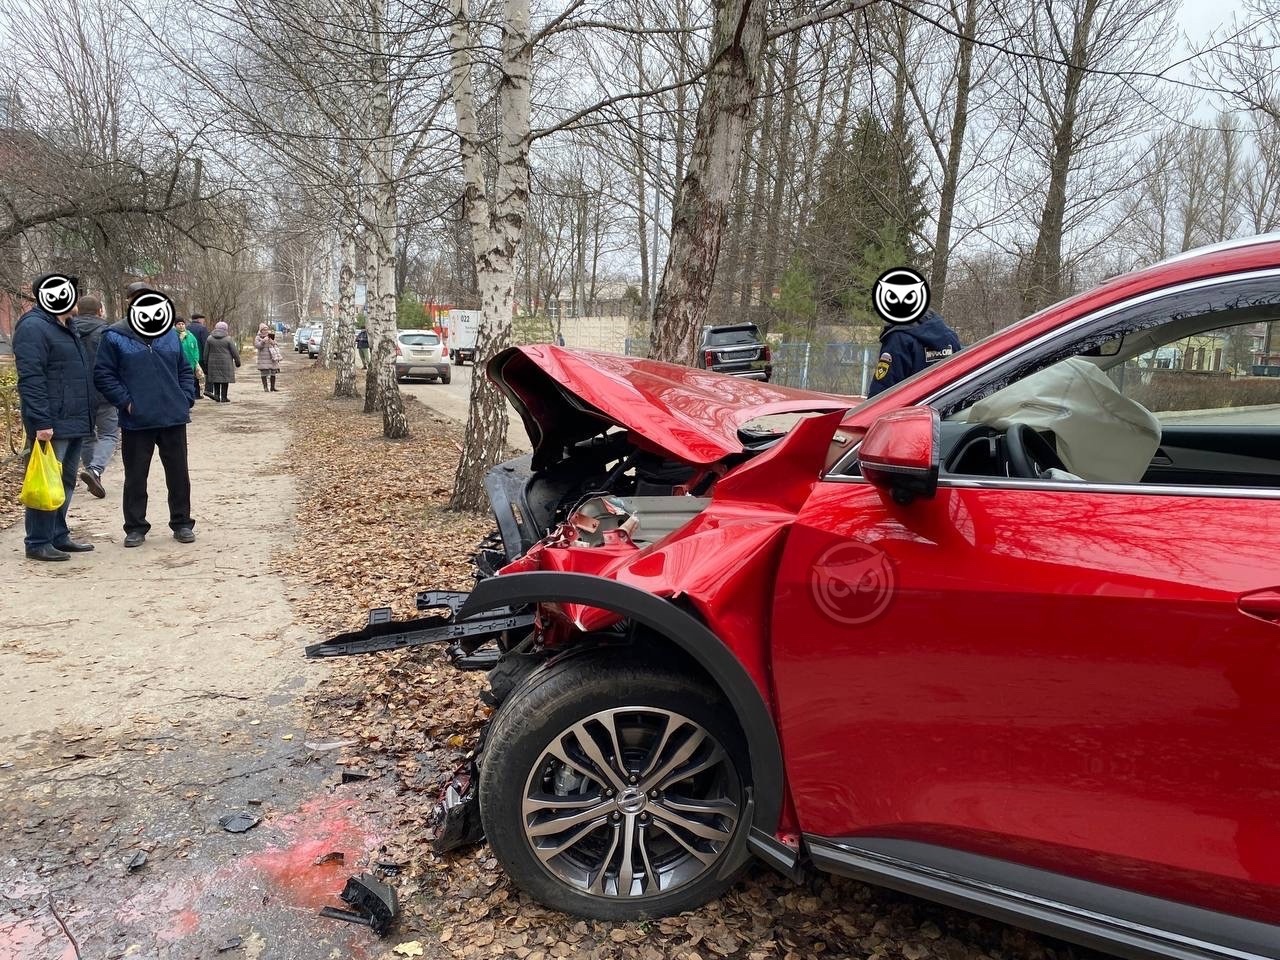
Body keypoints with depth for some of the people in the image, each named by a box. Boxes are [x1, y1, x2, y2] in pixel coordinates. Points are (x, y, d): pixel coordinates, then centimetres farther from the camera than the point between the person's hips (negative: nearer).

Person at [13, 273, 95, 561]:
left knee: (66, 482, 14)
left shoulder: (65, 327, 18)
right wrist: (41, 422, -24)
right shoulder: (33, 327, -12)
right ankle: (38, 543, 3)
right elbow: (31, 378, -19)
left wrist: (85, 417, 20)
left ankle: (58, 536, 23)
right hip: (52, 425, -10)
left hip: (74, 421, 10)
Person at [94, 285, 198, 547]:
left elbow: (185, 370, 15)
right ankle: (135, 527, 17)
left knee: (178, 474, 8)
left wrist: (187, 399, 3)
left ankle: (182, 523, 20)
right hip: (136, 422, -3)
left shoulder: (170, 334, 9)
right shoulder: (115, 337, -3)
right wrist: (125, 401, -10)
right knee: (135, 477, 6)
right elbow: (103, 375, -3)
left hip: (173, 418, 3)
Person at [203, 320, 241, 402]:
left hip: (213, 362, 3)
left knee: (215, 378, 13)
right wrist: (237, 361, 7)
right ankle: (224, 397, 2)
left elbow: (206, 352, 8)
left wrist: (206, 363, 16)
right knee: (225, 379, 2)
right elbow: (234, 352, -4)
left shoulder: (209, 338, 4)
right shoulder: (228, 339, -6)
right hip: (226, 363, -3)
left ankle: (216, 394, 3)